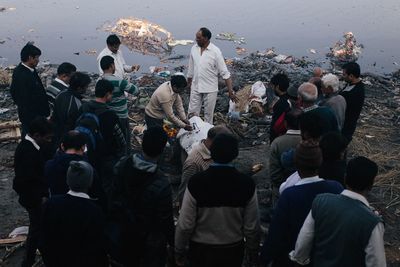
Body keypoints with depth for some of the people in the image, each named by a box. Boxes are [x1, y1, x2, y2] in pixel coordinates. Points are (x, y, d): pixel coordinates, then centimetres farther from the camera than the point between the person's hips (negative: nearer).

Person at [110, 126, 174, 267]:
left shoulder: (122, 164, -19)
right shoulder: (161, 185, -34)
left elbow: (114, 193, -2)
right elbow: (165, 220, -21)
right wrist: (172, 242, -4)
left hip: (124, 230, 5)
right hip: (150, 239, -5)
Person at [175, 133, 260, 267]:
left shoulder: (195, 182, -21)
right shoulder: (247, 184, -15)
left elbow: (185, 225, -16)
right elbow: (252, 226, -9)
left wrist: (179, 252, 0)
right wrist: (253, 251, 9)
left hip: (201, 251, -1)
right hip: (233, 251, 2)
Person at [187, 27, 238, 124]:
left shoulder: (215, 51, -15)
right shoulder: (194, 49, -1)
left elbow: (224, 73, -14)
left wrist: (231, 91, -17)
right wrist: (188, 84, 17)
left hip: (210, 89, -4)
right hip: (195, 88, 4)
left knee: (208, 114, 10)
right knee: (192, 114, 8)